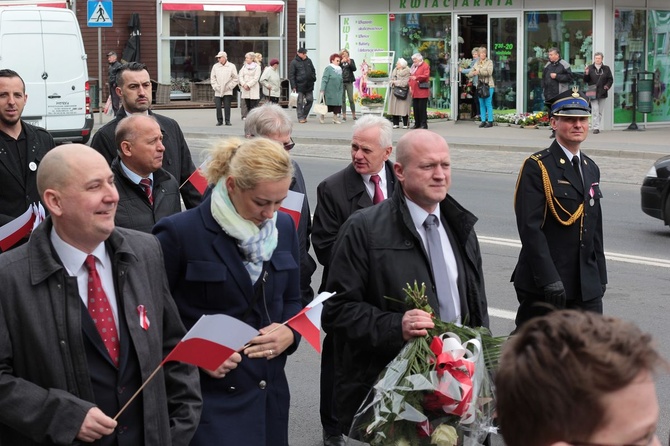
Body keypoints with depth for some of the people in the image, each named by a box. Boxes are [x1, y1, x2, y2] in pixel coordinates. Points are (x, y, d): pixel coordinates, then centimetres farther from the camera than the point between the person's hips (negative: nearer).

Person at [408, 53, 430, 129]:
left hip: (422, 91, -7)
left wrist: (416, 78, -23)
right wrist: (410, 85, 10)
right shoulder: (413, 66, 20)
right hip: (414, 91, 7)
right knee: (415, 108, 8)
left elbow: (426, 76, -16)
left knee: (422, 108, -7)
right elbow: (411, 77, 23)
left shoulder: (425, 66, -4)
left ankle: (424, 124, -3)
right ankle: (417, 124, 14)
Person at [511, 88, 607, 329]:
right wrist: (549, 280, -21)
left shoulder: (591, 169, 16)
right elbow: (530, 228, -16)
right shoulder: (537, 167, -8)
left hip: (586, 286, 6)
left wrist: (600, 277, 15)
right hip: (542, 287, -6)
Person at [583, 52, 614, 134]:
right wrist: (586, 74, -19)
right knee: (595, 110, -11)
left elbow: (610, 79, 10)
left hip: (602, 93, 3)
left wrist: (608, 85, -8)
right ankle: (595, 127, -12)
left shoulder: (606, 69, 6)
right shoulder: (590, 68, 0)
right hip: (593, 92, -3)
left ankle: (597, 126, 19)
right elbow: (585, 80, 0)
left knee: (600, 111, 9)